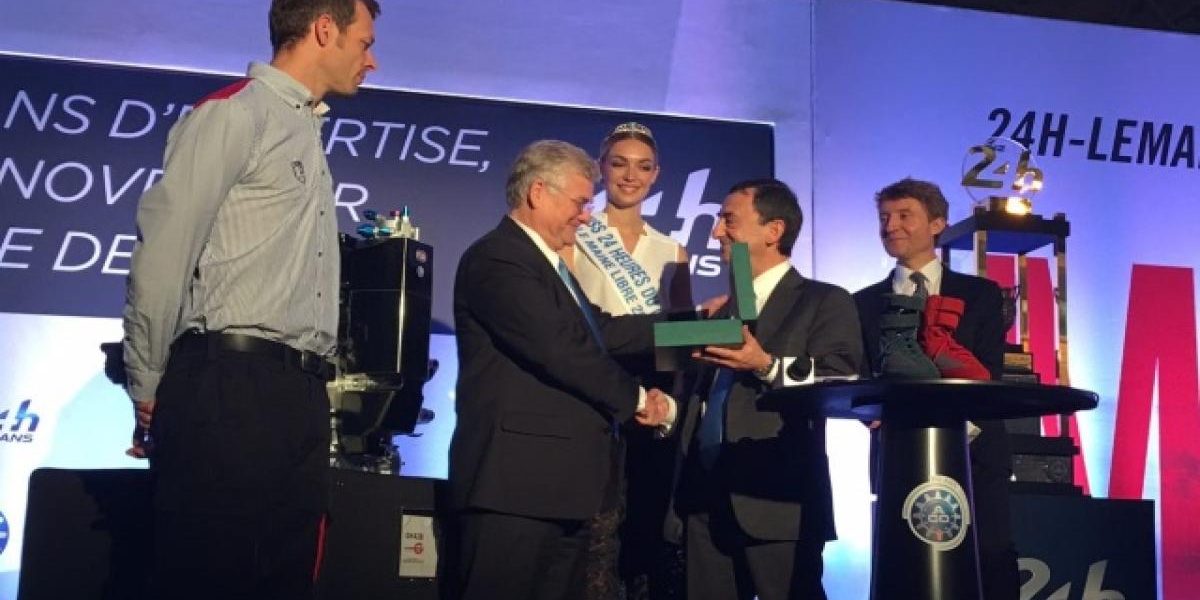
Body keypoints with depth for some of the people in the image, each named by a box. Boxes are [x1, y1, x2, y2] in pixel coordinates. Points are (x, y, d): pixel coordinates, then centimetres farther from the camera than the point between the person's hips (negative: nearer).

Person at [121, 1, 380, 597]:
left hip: (298, 396, 8)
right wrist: (149, 389, -6)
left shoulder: (306, 132, 23)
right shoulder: (234, 112, -3)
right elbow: (163, 250, -9)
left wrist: (305, 390, 11)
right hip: (227, 390, -8)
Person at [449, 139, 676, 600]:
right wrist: (636, 399, -7)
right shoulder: (496, 259, -12)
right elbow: (561, 350, -20)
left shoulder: (547, 262, 22)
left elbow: (599, 331, 16)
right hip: (517, 483, -10)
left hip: (559, 482, 10)